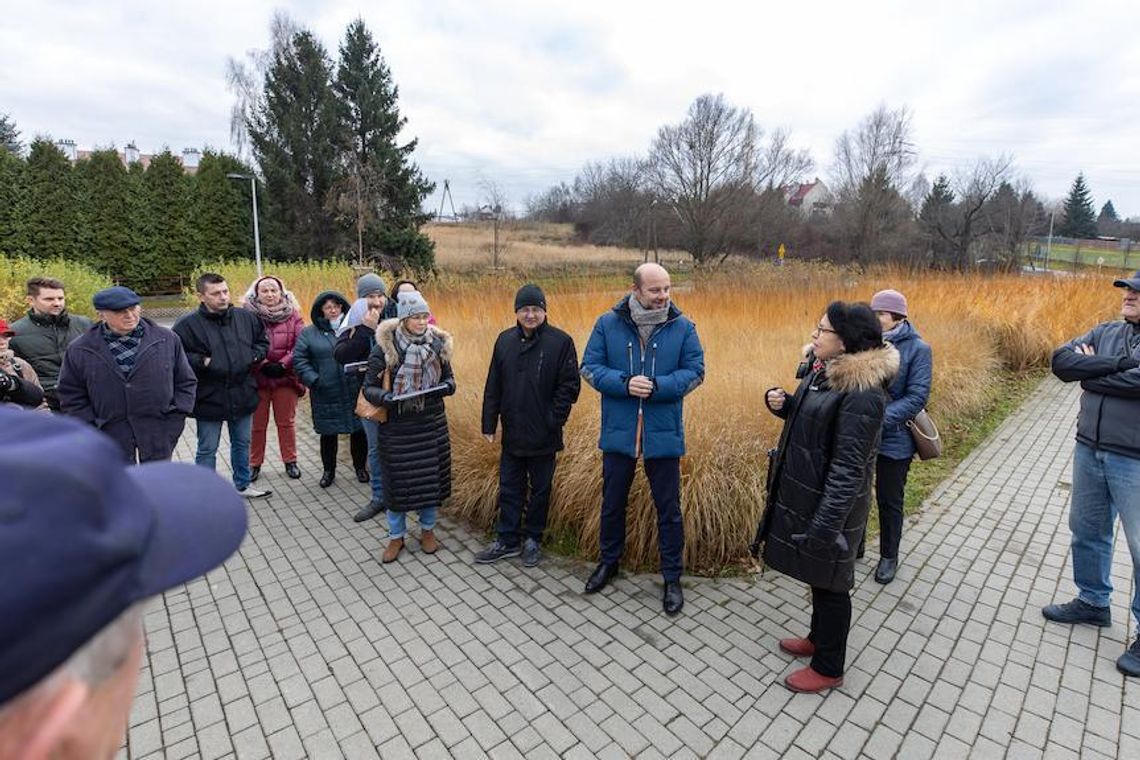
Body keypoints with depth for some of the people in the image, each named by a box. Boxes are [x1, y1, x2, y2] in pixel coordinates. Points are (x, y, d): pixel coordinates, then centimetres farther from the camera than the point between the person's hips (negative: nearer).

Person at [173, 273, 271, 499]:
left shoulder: (246, 317, 1)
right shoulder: (187, 325, -11)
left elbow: (263, 341, 15)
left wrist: (254, 356, -2)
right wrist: (202, 362, -21)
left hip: (243, 395, 4)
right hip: (209, 398, -4)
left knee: (242, 444, 19)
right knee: (207, 450, 10)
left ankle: (242, 484, 37)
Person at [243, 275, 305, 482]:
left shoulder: (292, 314, 1)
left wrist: (283, 364, -14)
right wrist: (261, 364, -16)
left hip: (285, 376, 1)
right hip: (256, 377, -1)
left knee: (286, 421, 11)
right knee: (257, 424, 10)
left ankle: (290, 461, 24)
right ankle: (254, 464, 25)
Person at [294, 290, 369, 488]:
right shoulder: (309, 333, 4)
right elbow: (299, 359, 3)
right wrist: (313, 380, -7)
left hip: (355, 392, 0)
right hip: (326, 395, 1)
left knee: (359, 431, 9)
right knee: (328, 433, 12)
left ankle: (360, 467, 29)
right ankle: (328, 470, 31)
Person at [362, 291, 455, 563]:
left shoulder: (438, 343, -2)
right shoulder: (385, 347, -11)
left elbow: (448, 378, 9)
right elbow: (369, 388, -6)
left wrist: (446, 387, -14)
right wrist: (385, 397, -27)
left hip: (432, 425, 3)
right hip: (397, 427, -2)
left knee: (431, 476, 12)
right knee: (397, 480, 8)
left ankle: (428, 530, 34)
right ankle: (396, 536, 29)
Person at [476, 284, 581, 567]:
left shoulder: (561, 341, -10)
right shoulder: (505, 340, 3)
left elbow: (569, 386, -10)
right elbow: (493, 386, 5)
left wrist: (553, 421, -14)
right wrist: (489, 424, 3)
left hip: (543, 436, -3)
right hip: (512, 434, 4)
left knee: (540, 489, 13)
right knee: (509, 488, 13)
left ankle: (533, 540, 31)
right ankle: (507, 541, 28)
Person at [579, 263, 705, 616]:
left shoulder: (683, 327, -4)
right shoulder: (608, 323, -3)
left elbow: (695, 371, -3)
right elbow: (590, 367, -3)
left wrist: (656, 386, -19)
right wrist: (624, 384, -20)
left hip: (663, 434, -1)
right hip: (618, 432, 1)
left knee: (668, 508, 11)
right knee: (612, 502, 18)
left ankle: (672, 577, 30)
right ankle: (609, 561, 41)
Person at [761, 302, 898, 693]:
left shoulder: (861, 393, -26)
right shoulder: (826, 369, 2)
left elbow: (848, 468, -26)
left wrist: (824, 526, -25)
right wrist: (781, 402, -4)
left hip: (830, 503, -9)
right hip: (805, 495, 9)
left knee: (830, 583, 10)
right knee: (816, 576, 25)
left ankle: (829, 668, 32)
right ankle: (819, 638, 47)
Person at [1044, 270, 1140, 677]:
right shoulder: (1106, 332, 6)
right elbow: (1061, 360, -7)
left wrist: (1091, 374, -10)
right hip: (1089, 451, 5)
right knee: (1087, 532, 18)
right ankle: (1093, 602, 37)